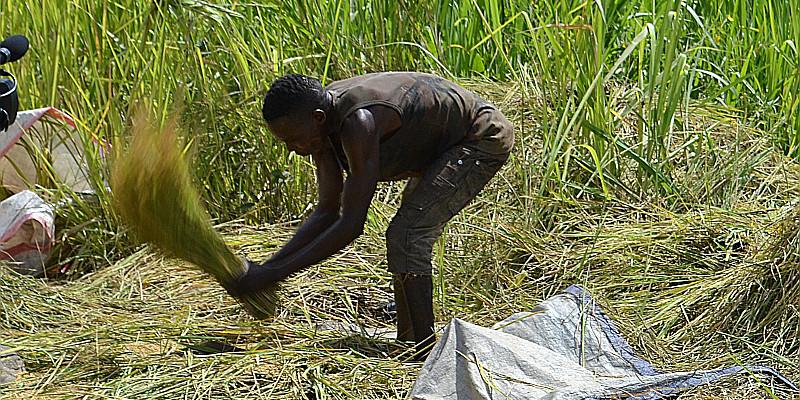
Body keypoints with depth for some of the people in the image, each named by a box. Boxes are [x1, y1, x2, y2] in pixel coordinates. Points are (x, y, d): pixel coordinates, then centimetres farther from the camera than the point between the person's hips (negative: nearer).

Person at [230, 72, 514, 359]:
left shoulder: (359, 122, -36)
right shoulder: (319, 124, -8)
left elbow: (352, 224, -35)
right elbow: (327, 211, -3)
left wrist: (275, 273, -33)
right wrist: (269, 266, -13)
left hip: (484, 139, -10)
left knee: (406, 236, -19)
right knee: (408, 238, 17)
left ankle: (424, 354, -15)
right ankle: (407, 345, 28)